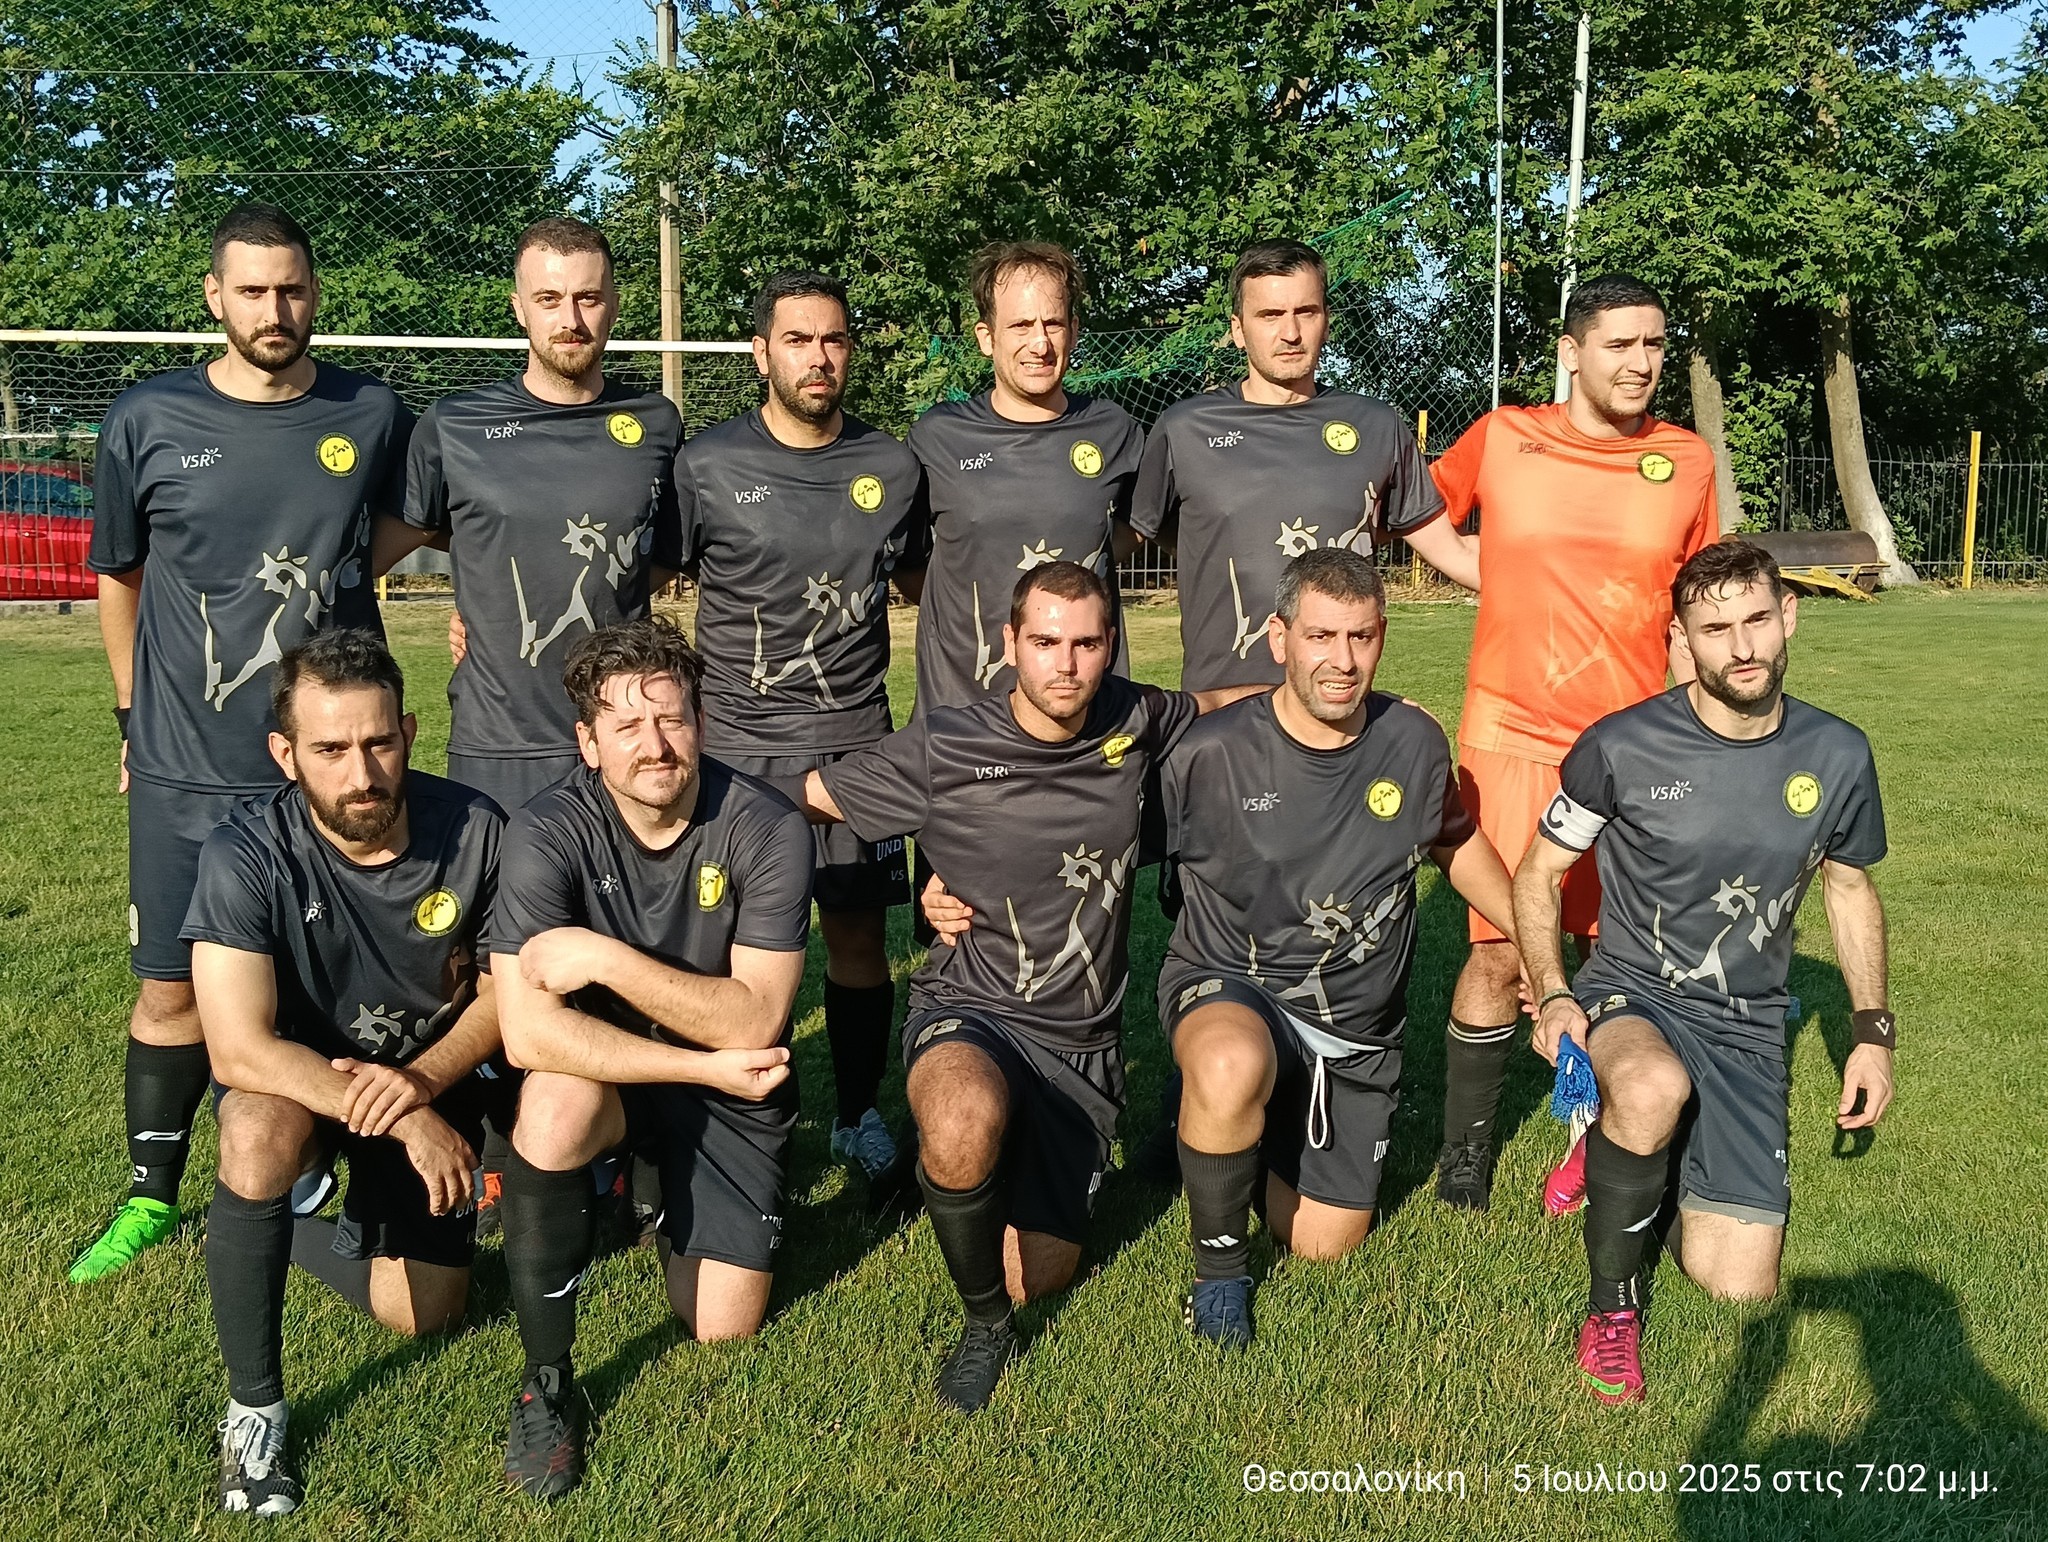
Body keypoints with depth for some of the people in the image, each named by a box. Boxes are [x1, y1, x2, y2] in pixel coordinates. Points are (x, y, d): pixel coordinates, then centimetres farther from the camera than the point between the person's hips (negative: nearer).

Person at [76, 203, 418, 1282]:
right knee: (170, 988, 8)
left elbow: (402, 524, 19)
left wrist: (330, 578, 2)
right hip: (184, 770, 0)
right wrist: (133, 717, 12)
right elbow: (119, 575, 11)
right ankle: (152, 1197, 24)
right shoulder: (146, 421, 0)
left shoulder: (373, 416, 1)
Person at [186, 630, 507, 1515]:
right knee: (259, 1137, -38)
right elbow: (238, 1050, -31)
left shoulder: (472, 829, -21)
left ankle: (293, 1229, 31)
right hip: (298, 1073, -2)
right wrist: (408, 1123, -34)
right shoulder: (245, 855, -27)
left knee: (424, 1314, 0)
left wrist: (422, 1080, -26)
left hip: (435, 1073, 3)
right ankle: (253, 1409, -17)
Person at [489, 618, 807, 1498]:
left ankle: (662, 1194, 30)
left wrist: (603, 957, -31)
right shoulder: (548, 833, -21)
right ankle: (545, 1382, -16)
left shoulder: (767, 830, -21)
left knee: (721, 1334, -4)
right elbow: (528, 1033, -28)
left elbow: (754, 1020, -24)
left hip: (731, 1091, 1)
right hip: (606, 1069, -1)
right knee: (556, 1101, -36)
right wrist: (707, 1064, -29)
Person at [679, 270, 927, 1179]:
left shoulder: (893, 468, 4)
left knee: (859, 932, 7)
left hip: (856, 739, 2)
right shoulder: (708, 466, -3)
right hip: (735, 743, -2)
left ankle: (859, 1113, 23)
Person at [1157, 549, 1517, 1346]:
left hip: (1357, 1023, 4)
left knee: (1321, 1244, 6)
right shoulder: (1209, 754, -17)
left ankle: (1280, 1134, 40)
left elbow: (1455, 842, 16)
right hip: (1227, 987, -4)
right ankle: (1219, 1265, -12)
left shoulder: (1413, 741, -5)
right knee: (1232, 1067, -41)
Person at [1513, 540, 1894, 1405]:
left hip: (1745, 1029, 3)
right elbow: (1538, 874, 1)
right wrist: (1552, 998, -11)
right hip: (1629, 996, -3)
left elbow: (1850, 890, 15)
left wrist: (1872, 1032, 10)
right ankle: (1612, 1305, -16)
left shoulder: (1837, 757, -2)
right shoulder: (1621, 748, -12)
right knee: (1655, 1088, -42)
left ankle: (1676, 1168, 27)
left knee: (1737, 1286, -7)